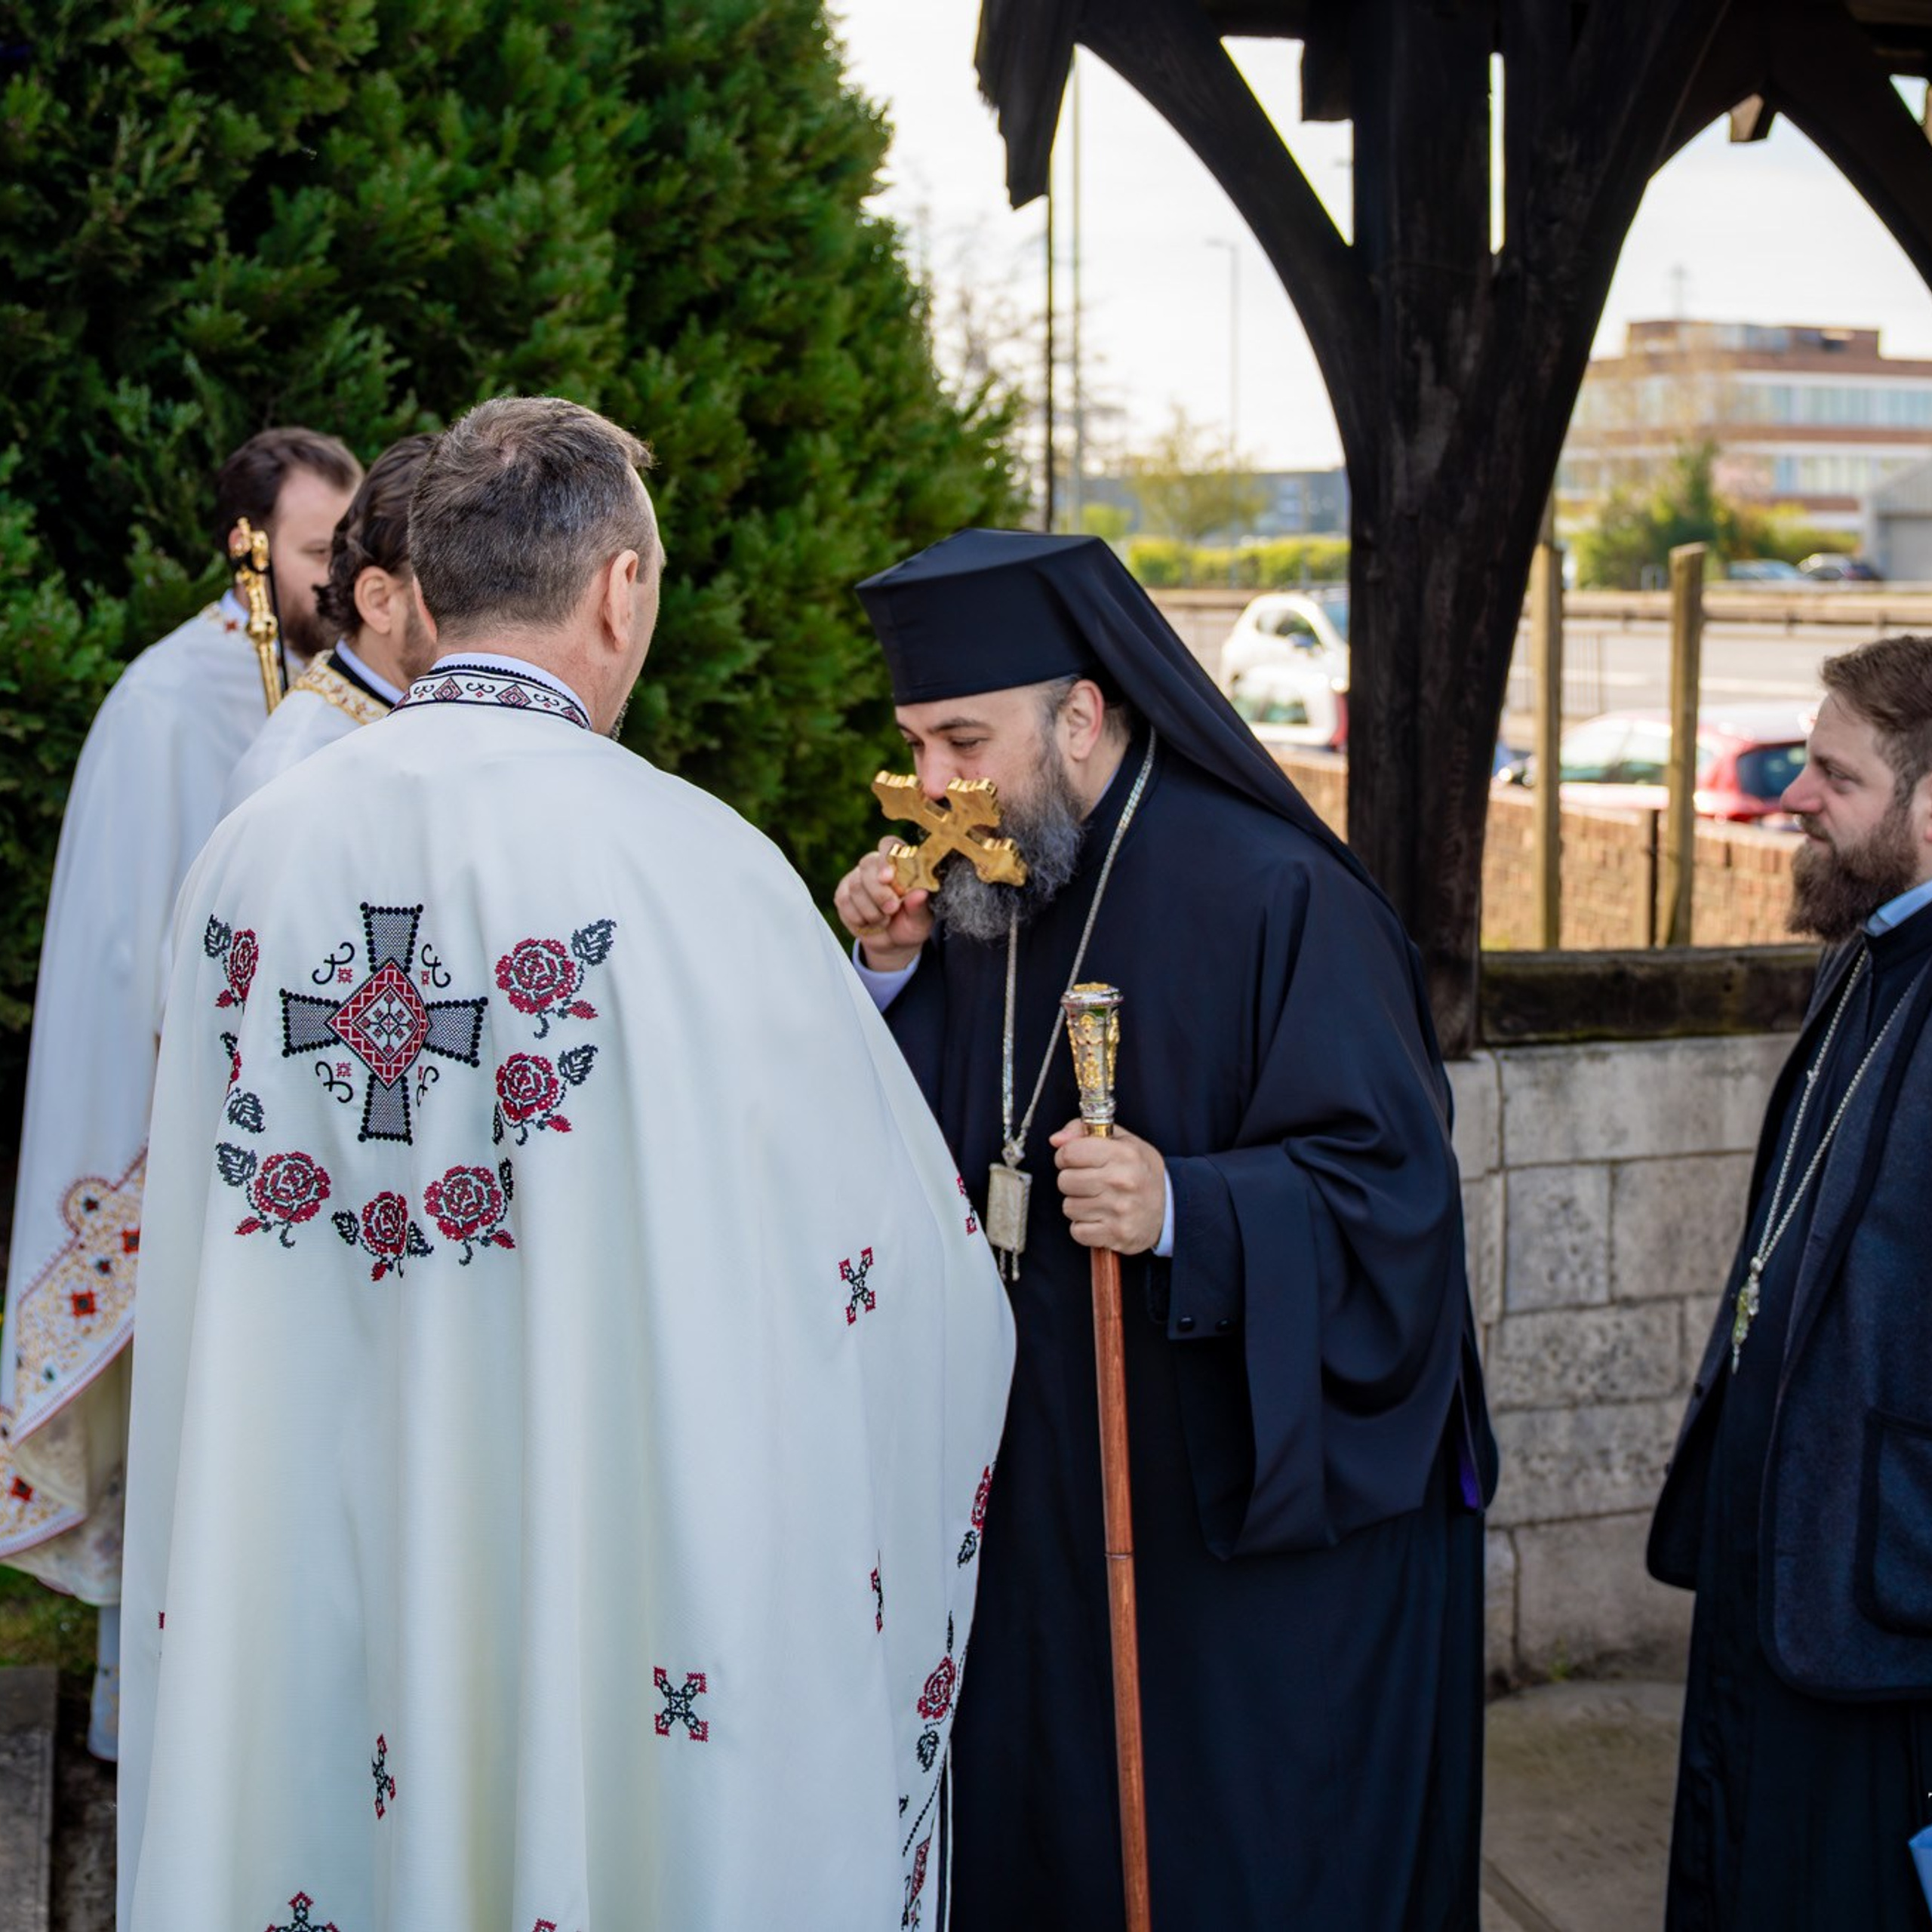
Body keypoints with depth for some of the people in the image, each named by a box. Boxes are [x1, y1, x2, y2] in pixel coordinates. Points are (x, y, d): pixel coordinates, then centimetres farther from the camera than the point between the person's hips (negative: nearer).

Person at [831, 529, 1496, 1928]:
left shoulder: (1274, 899, -17)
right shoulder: (988, 900, 7)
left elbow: (1388, 1184, -19)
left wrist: (1182, 1209, -34)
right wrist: (896, 976, -3)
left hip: (1259, 1520, -7)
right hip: (1050, 1492, 7)